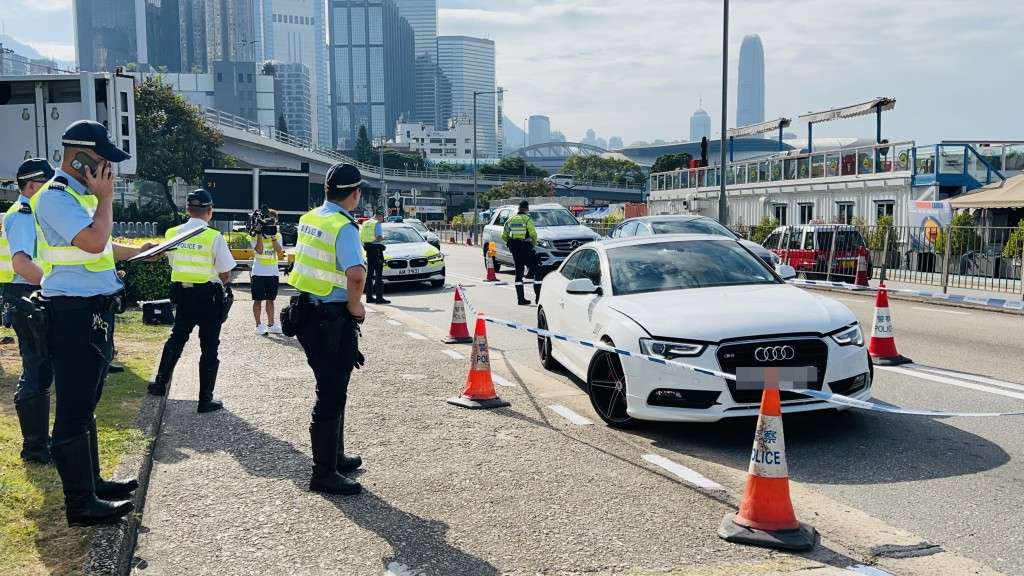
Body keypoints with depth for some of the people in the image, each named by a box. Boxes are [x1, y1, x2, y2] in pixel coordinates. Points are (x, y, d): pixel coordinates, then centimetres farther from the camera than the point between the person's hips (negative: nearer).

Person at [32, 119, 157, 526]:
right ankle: (80, 503, 2)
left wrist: (139, 251, 16)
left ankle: (91, 482, 30)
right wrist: (105, 198, -15)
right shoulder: (55, 197, -14)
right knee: (74, 408, -4)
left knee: (85, 404, 18)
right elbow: (93, 241, -28)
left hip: (94, 311, 11)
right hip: (74, 313, -11)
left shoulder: (80, 195, 17)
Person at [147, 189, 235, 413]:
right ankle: (205, 400, 9)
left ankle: (160, 383, 33)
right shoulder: (215, 237, -16)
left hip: (183, 294, 4)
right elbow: (226, 274, -10)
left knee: (176, 339, 23)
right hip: (209, 297, -4)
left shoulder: (172, 233, -2)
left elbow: (174, 263, 8)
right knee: (209, 348, 4)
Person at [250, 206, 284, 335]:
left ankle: (271, 325, 17)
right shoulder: (255, 236, -3)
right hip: (259, 272, -4)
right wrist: (260, 233, -18)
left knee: (270, 299, 11)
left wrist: (272, 236, -15)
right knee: (258, 299, 0)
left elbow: (279, 250, -9)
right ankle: (259, 325, 5)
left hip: (273, 272, 4)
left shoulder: (277, 235, 7)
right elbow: (259, 250, -18)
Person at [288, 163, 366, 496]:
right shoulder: (344, 227, -19)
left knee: (332, 390, 22)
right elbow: (356, 274, -34)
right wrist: (354, 305, -16)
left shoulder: (308, 219, 8)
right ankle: (324, 473, 8)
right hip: (334, 321, -9)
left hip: (308, 314, 9)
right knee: (331, 396, 0)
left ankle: (335, 457, 35)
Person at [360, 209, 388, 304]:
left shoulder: (365, 223, 15)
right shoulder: (377, 223, -11)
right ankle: (379, 297, -11)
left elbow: (361, 238, 16)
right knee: (378, 274, -7)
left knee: (369, 273, 13)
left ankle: (369, 296, 16)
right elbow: (378, 238, -20)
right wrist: (383, 238, -1)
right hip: (376, 249, -8)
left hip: (368, 250, 8)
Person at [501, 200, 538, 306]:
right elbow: (533, 234, -18)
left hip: (515, 250, 6)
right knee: (536, 271, 2)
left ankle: (521, 298, 9)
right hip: (526, 249, -6)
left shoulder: (510, 220, 9)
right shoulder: (527, 219, -9)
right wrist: (534, 243, 0)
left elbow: (504, 236, 10)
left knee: (518, 274, 10)